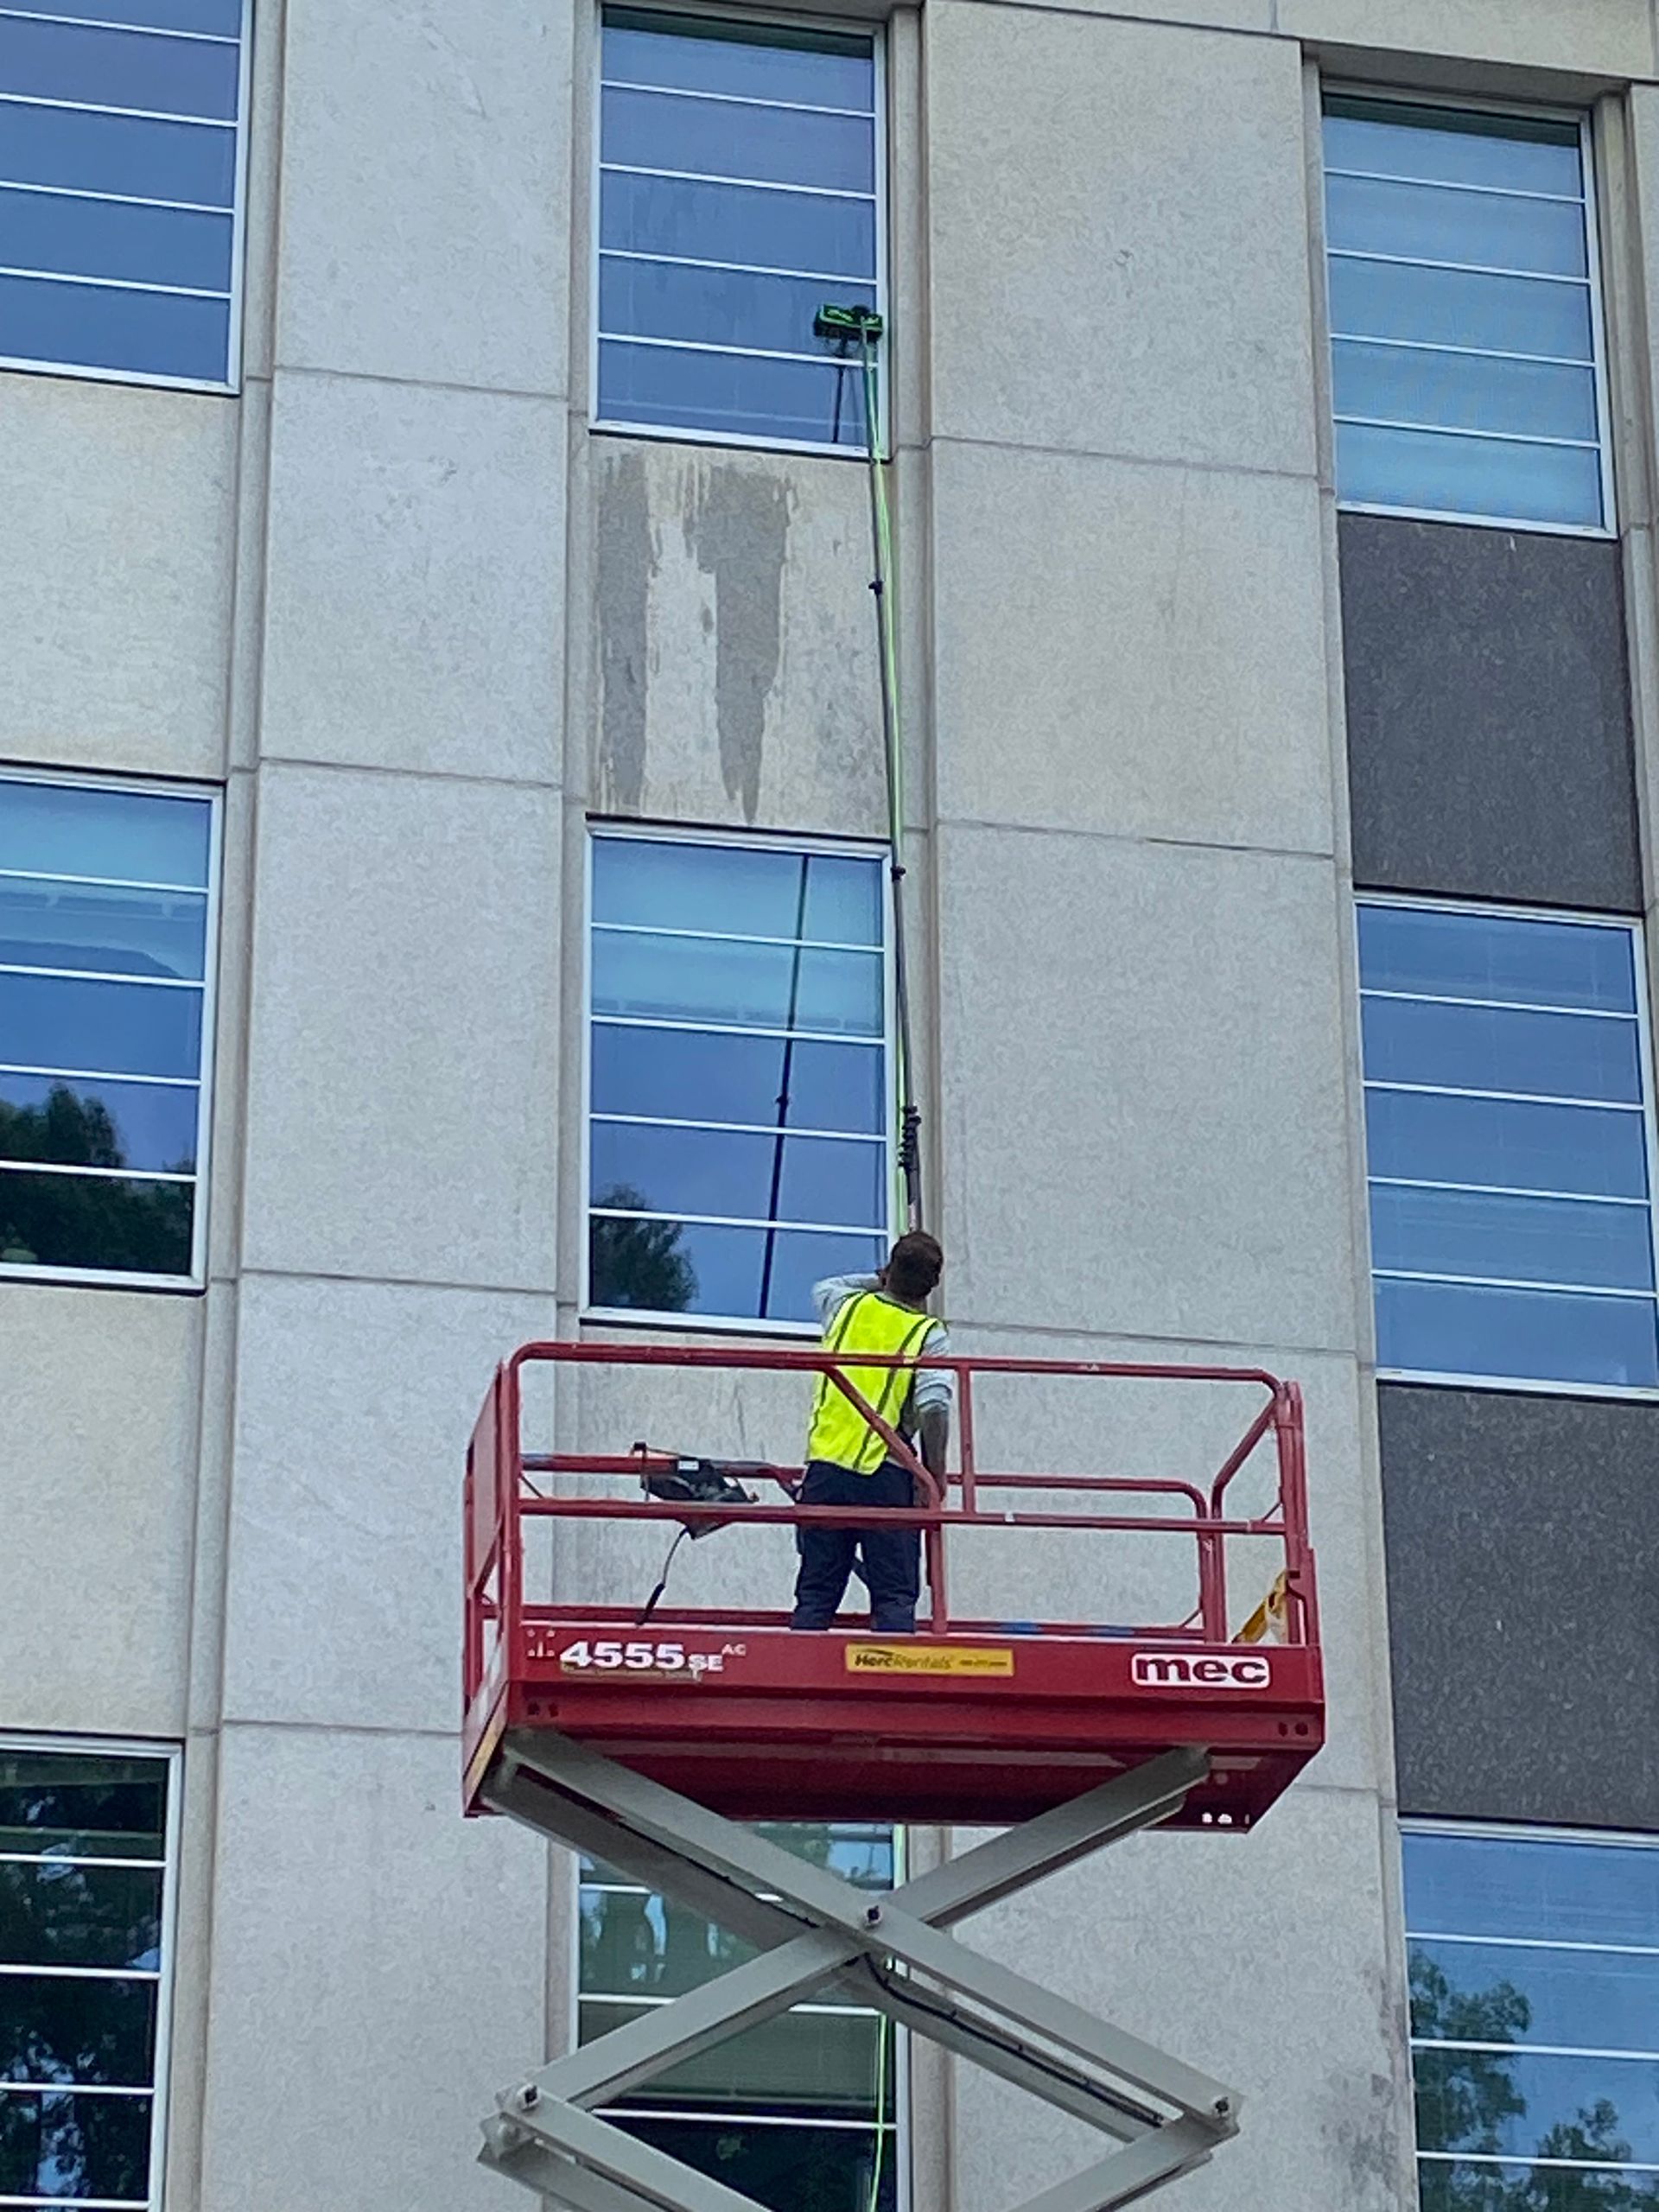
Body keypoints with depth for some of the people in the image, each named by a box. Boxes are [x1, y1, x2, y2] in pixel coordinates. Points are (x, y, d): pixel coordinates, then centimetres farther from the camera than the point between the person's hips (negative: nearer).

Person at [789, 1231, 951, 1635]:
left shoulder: (847, 1306, 11)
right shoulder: (929, 1335, -1)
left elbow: (822, 1288, 37)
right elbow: (934, 1408, -15)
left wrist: (881, 1282, 39)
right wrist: (934, 1473, -5)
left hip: (826, 1469, 3)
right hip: (886, 1474, -3)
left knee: (814, 1596, 8)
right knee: (894, 1599, -2)